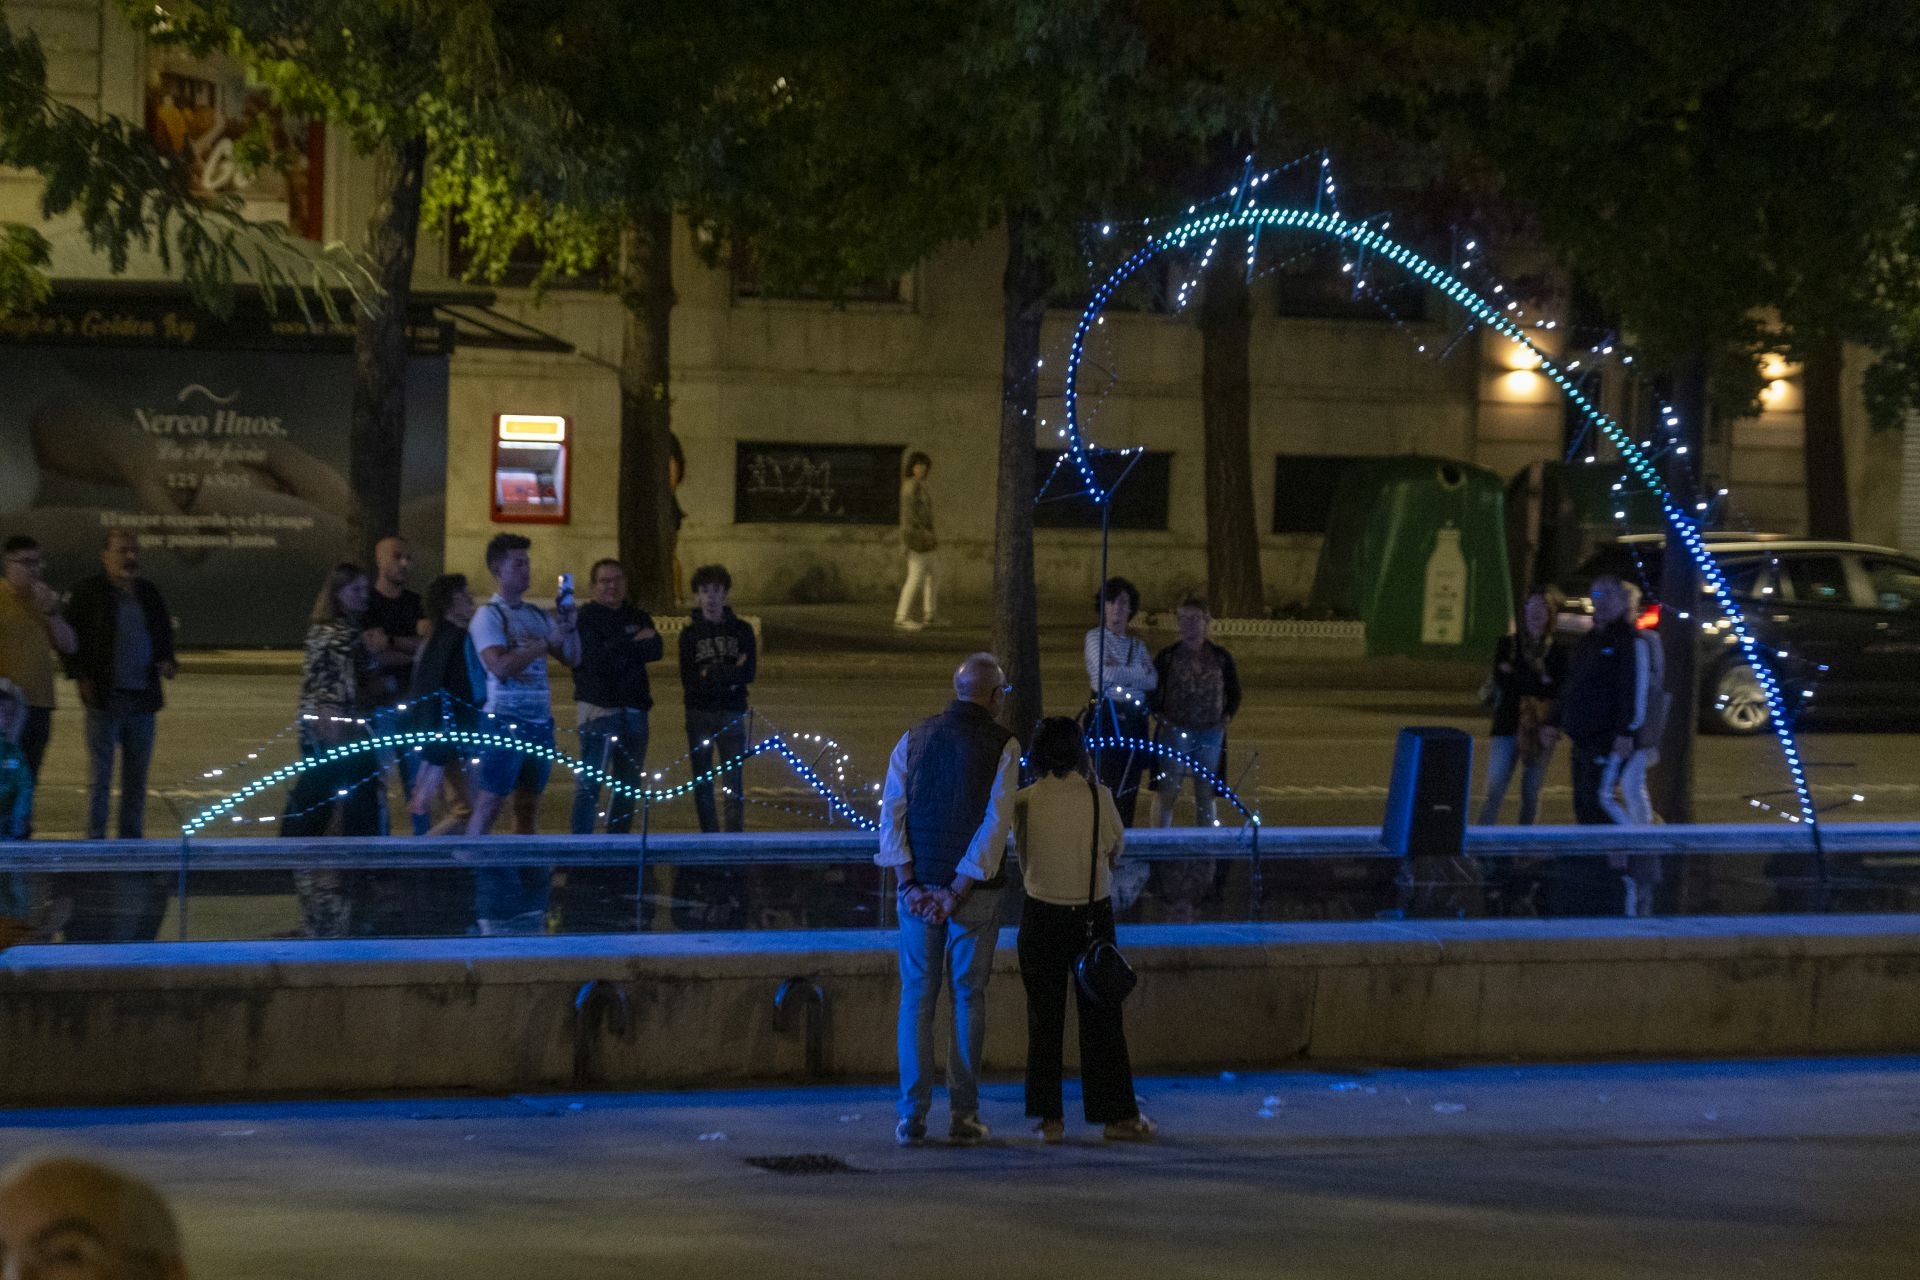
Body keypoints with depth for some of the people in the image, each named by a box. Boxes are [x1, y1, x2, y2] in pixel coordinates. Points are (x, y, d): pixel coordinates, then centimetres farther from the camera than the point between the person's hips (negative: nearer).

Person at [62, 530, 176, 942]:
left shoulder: (149, 594, 12)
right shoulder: (87, 592, -3)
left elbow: (163, 634, 21)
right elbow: (71, 637, -2)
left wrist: (167, 662, 2)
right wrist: (81, 677, -12)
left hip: (142, 697, 5)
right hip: (105, 698, -5)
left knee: (137, 778, 9)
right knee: (100, 774, -4)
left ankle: (132, 842, 16)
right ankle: (96, 844, -2)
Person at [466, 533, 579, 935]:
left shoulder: (538, 615, 13)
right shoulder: (489, 616, -6)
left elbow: (572, 659, 15)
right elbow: (501, 667, -19)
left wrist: (570, 629, -3)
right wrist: (547, 641, -16)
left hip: (540, 721, 7)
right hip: (505, 719, -7)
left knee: (529, 803, 9)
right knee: (489, 802, -9)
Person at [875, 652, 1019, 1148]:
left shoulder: (913, 738, 5)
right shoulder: (1002, 745, -6)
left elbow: (891, 813, -1)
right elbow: (995, 823, -12)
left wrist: (910, 884, -2)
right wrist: (957, 892, -11)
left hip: (919, 887, 3)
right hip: (975, 886, -2)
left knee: (917, 997, 7)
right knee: (968, 996, 6)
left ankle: (911, 1116, 3)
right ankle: (964, 1115, 5)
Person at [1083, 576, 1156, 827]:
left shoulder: (1138, 644, 18)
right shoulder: (1096, 637, 3)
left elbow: (1152, 681, 2)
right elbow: (1104, 673, -14)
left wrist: (1119, 671, -9)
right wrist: (1137, 671, -3)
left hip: (1134, 720, 6)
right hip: (1106, 716, -6)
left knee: (1129, 788, 4)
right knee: (1107, 785, -13)